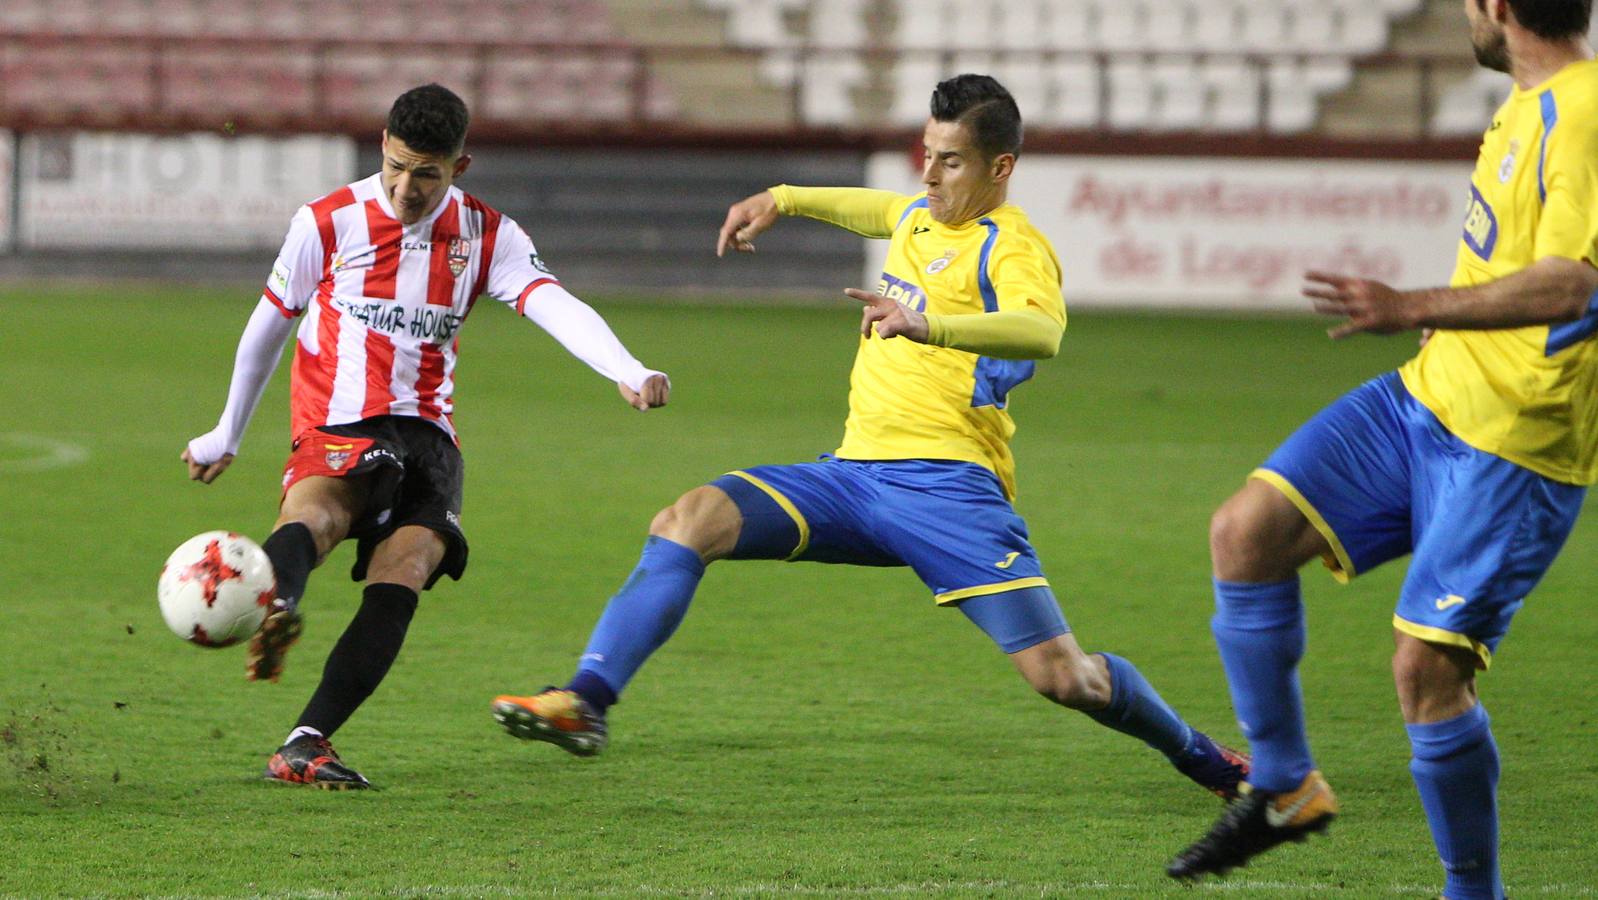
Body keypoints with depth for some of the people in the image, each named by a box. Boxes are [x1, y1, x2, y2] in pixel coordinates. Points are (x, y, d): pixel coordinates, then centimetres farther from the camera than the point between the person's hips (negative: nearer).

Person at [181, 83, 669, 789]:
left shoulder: (486, 236, 6)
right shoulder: (328, 223, 3)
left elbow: (554, 305, -11)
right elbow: (269, 323, 16)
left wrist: (627, 373, -29)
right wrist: (226, 436, 25)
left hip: (426, 433, 2)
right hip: (335, 430, -2)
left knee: (403, 572, -24)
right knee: (313, 512, -36)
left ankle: (305, 745, -28)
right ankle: (274, 616, -70)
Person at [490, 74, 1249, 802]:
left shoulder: (1011, 247, -7)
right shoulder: (920, 216, 18)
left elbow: (1042, 330, -30)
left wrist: (927, 324, -44)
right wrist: (783, 201, 45)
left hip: (945, 485, -7)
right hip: (853, 472, 7)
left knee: (1060, 675, -14)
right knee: (685, 524, -14)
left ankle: (1204, 761, 13)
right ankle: (584, 704, -19)